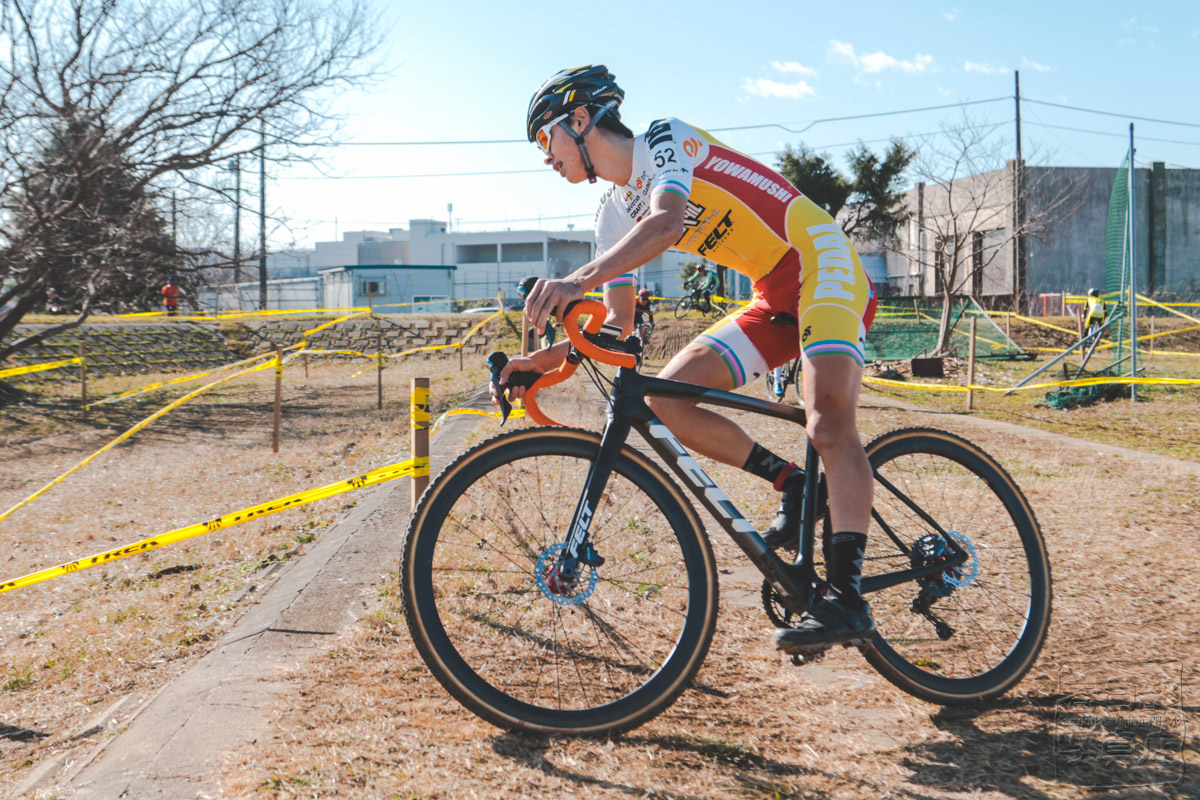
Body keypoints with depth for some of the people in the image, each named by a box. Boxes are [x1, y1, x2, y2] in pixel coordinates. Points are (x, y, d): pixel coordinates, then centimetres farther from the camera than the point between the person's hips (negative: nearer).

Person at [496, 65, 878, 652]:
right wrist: (548, 358, -6)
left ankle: (848, 596, -29)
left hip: (822, 266, -8)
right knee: (666, 399, -6)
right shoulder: (613, 217, 12)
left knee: (829, 424, -28)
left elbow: (666, 222, -32)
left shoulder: (665, 139, -10)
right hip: (774, 300, 8)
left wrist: (578, 279, -45)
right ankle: (792, 483, 4)